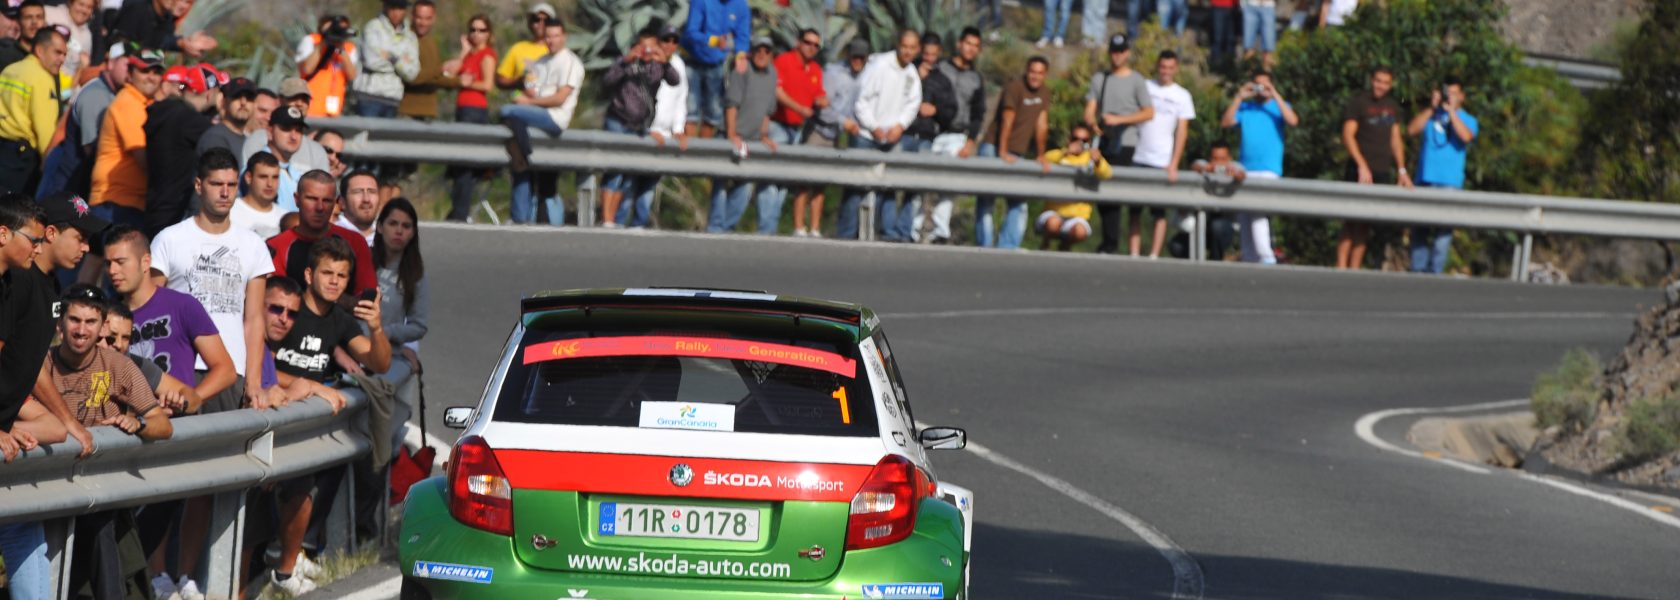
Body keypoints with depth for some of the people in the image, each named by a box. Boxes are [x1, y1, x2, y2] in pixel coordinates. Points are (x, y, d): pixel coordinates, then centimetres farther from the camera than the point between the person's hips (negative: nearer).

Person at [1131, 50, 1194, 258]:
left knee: (1160, 212, -2)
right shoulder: (1144, 87, 8)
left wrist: (1174, 164, -7)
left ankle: (1154, 256, -1)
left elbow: (1182, 132, 3)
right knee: (1135, 210, -2)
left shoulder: (1182, 96, 7)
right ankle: (1134, 255, -2)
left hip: (1163, 162, -1)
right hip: (1138, 159, 1)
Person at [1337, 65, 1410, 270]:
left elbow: (1396, 138, 22)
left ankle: (1354, 268, 6)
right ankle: (1341, 267, -10)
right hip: (1360, 171, -5)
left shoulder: (1392, 106, 16)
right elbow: (1348, 135, -8)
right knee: (1351, 223, -9)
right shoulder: (1358, 103, -2)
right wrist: (1362, 166, -17)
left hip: (1382, 172, 5)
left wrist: (1402, 170, 15)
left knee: (1365, 225, 4)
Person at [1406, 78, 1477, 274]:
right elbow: (1411, 130, 0)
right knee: (1419, 227, 0)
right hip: (1425, 179, 3)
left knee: (1443, 229, -7)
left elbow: (1466, 136, -12)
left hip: (1450, 182, -2)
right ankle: (1418, 269, 4)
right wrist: (1432, 108, -2)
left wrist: (1451, 111, -10)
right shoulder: (1430, 116, 15)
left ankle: (1435, 271, -7)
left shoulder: (1467, 120, 9)